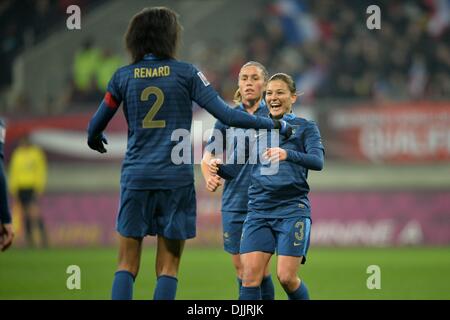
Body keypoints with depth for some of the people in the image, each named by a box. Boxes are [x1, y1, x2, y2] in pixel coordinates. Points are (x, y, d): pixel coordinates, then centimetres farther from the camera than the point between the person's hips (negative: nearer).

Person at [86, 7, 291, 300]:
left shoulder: (123, 76, 5)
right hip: (176, 178, -1)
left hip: (136, 177, 1)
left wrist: (96, 141, 36)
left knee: (127, 266, 6)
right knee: (168, 267, 3)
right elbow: (225, 115, -4)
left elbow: (96, 126, 11)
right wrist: (274, 124, 7)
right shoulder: (186, 73, 0)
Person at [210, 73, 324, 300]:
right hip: (259, 210, 3)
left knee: (286, 277, -11)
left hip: (292, 210, -3)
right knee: (250, 276, -10)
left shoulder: (305, 128, 6)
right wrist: (218, 168, -7)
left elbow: (317, 161, -12)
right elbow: (237, 170, 17)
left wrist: (287, 154, -31)